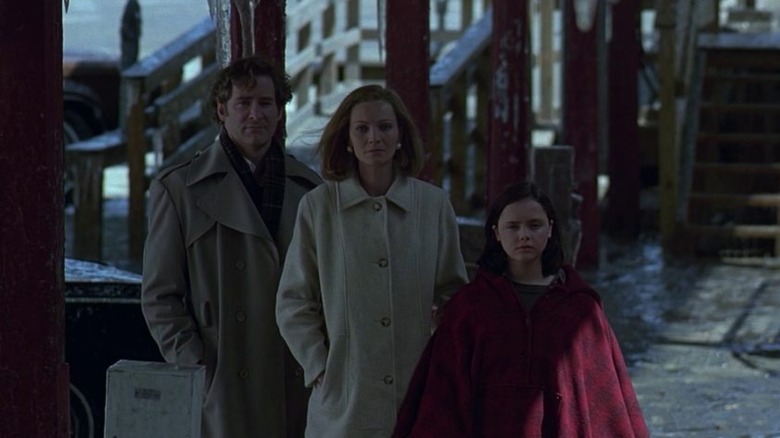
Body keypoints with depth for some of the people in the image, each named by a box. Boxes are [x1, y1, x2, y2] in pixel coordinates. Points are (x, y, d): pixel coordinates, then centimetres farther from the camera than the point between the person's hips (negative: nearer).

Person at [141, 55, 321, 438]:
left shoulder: (309, 188, 13)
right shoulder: (178, 189, 4)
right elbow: (159, 296, 3)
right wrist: (193, 369, -7)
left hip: (302, 387, 3)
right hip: (223, 389, -3)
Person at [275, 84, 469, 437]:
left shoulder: (434, 204, 8)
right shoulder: (318, 206, 3)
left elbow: (454, 296, 15)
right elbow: (292, 303, 6)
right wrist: (318, 367, -2)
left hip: (419, 397, 2)